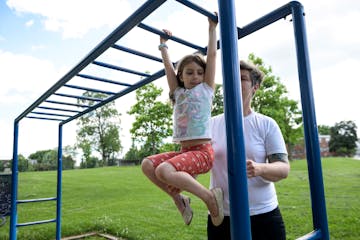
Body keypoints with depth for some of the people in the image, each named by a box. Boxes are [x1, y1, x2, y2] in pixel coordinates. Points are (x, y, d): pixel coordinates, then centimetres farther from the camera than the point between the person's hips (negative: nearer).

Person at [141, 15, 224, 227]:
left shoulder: (206, 88, 4)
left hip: (203, 151, -6)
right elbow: (168, 65, 21)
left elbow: (212, 55, 4)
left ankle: (210, 197, -11)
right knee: (148, 164, -7)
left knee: (164, 170, -27)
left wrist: (212, 27, 12)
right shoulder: (178, 93, 15)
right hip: (184, 151, 6)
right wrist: (163, 44, 30)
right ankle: (178, 198, 4)